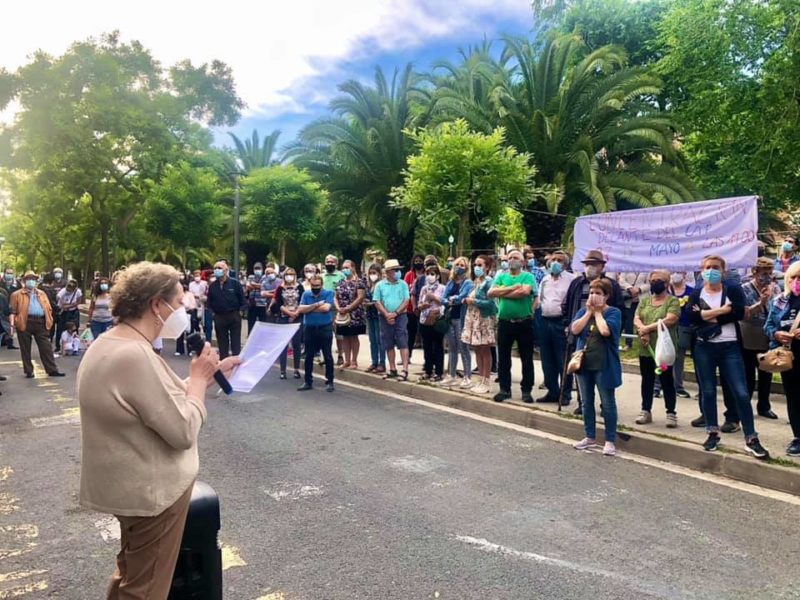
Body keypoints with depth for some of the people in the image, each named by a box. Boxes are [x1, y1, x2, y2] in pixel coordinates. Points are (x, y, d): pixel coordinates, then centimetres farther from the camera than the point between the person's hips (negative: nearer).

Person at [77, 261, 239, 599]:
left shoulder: (108, 343, 4)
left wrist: (209, 374, 6)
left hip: (130, 485, 10)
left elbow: (163, 400, 11)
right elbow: (184, 431, -27)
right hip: (151, 491, -10)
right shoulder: (135, 356, -30)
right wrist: (199, 378, -15)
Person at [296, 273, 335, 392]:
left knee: (327, 356, 4)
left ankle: (329, 382, 14)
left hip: (325, 329, -3)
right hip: (309, 329, 3)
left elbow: (326, 308, -20)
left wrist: (309, 308, -10)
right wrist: (317, 304, -17)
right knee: (309, 356, 9)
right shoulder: (306, 294, 4)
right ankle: (308, 382, 19)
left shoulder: (328, 293, -5)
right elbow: (300, 309, -9)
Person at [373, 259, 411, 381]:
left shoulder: (403, 284, 2)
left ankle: (405, 371, -9)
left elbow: (406, 301, -3)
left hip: (400, 316, -2)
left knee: (403, 343, -7)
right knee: (389, 345, 9)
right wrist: (387, 314, -10)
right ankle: (393, 370, 20)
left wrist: (395, 313, -11)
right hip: (385, 318, 2)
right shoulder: (380, 285, 3)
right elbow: (377, 302, 0)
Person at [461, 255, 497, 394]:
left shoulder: (489, 282, -11)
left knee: (485, 351, -1)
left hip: (485, 319, -8)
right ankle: (481, 379, 18)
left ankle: (486, 382, 5)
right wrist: (466, 300, 0)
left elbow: (490, 302, -19)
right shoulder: (475, 281, 14)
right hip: (473, 318, 8)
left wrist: (473, 301, -13)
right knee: (477, 350, 10)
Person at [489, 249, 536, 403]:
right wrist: (512, 288, -13)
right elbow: (491, 292, -5)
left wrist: (503, 292, -10)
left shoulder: (528, 276, 0)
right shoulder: (500, 277, 10)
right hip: (504, 322, 3)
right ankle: (504, 389, 20)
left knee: (527, 358, 5)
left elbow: (525, 291, -20)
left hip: (524, 322, -3)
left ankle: (526, 391, 15)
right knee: (503, 358, 9)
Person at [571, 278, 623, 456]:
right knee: (587, 403, 14)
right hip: (584, 363, 5)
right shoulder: (583, 311, 8)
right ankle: (590, 437, 27)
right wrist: (589, 311, -9)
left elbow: (606, 331, -25)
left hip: (604, 366, -5)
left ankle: (610, 440, 12)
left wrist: (598, 312, -12)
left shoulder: (614, 312, -7)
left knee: (607, 404, 2)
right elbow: (574, 330, -8)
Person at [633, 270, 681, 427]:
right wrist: (643, 332, -19)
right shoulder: (644, 300, 12)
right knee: (647, 380, 11)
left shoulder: (673, 301, -3)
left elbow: (669, 320, -18)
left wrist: (647, 328, -15)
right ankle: (646, 411, 20)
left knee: (667, 381, 2)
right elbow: (636, 319, 1)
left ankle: (671, 413, 11)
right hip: (645, 348, 5)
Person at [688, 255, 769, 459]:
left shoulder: (733, 289, 1)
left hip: (730, 348, -2)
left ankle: (751, 439, 3)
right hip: (704, 348, 2)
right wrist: (722, 310, -16)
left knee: (741, 393, -5)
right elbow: (693, 317, -12)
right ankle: (713, 433, 21)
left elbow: (738, 313, -15)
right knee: (708, 392, 8)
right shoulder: (696, 294, 6)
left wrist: (708, 316, -13)